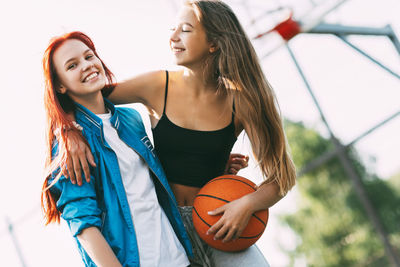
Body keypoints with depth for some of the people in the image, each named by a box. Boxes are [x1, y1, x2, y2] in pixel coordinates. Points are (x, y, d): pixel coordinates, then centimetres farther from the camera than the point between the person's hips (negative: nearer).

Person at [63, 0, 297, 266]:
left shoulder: (238, 102, -6)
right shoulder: (157, 86, -5)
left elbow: (281, 176, -3)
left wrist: (248, 204, -21)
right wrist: (71, 134, -16)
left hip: (217, 222, 0)